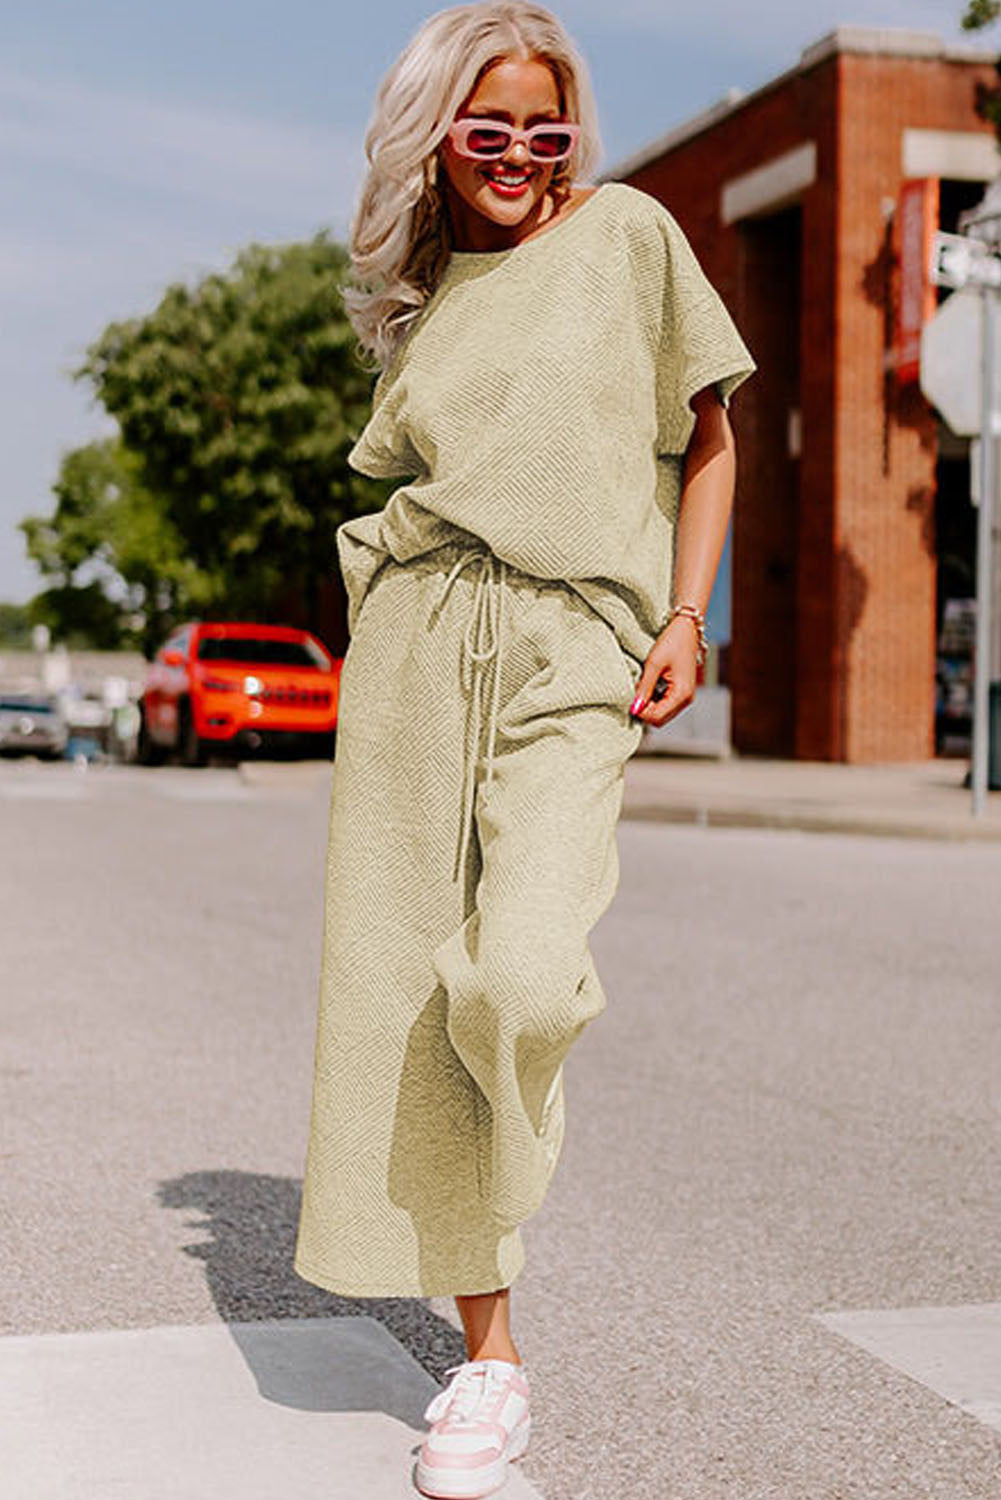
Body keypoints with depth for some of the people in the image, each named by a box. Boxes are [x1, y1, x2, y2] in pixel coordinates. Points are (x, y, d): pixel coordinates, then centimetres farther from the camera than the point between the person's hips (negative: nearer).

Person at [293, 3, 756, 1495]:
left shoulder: (630, 233, 9)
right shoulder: (419, 299, 18)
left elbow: (708, 437, 10)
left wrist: (686, 615, -2)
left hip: (575, 644, -3)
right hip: (416, 642, 4)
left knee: (521, 980, -24)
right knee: (403, 989, -2)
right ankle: (488, 1354, 10)